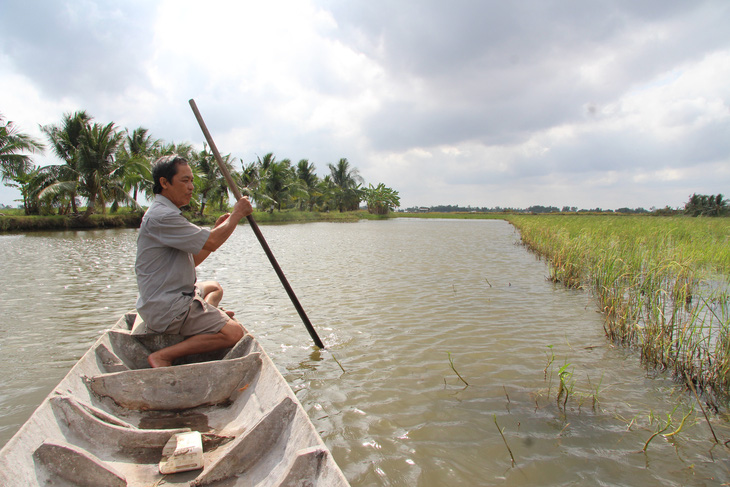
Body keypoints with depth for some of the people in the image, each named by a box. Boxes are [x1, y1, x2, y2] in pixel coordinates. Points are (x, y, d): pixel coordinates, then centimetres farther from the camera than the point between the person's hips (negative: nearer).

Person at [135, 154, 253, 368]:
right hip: (167, 308, -11)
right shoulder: (161, 216, -20)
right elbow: (212, 243, -22)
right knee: (233, 332, -20)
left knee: (214, 287, 35)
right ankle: (164, 356, -15)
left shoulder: (165, 213, 15)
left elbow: (192, 260, 16)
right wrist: (237, 214, -6)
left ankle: (208, 318, 9)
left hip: (160, 300, 11)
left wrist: (217, 229, 8)